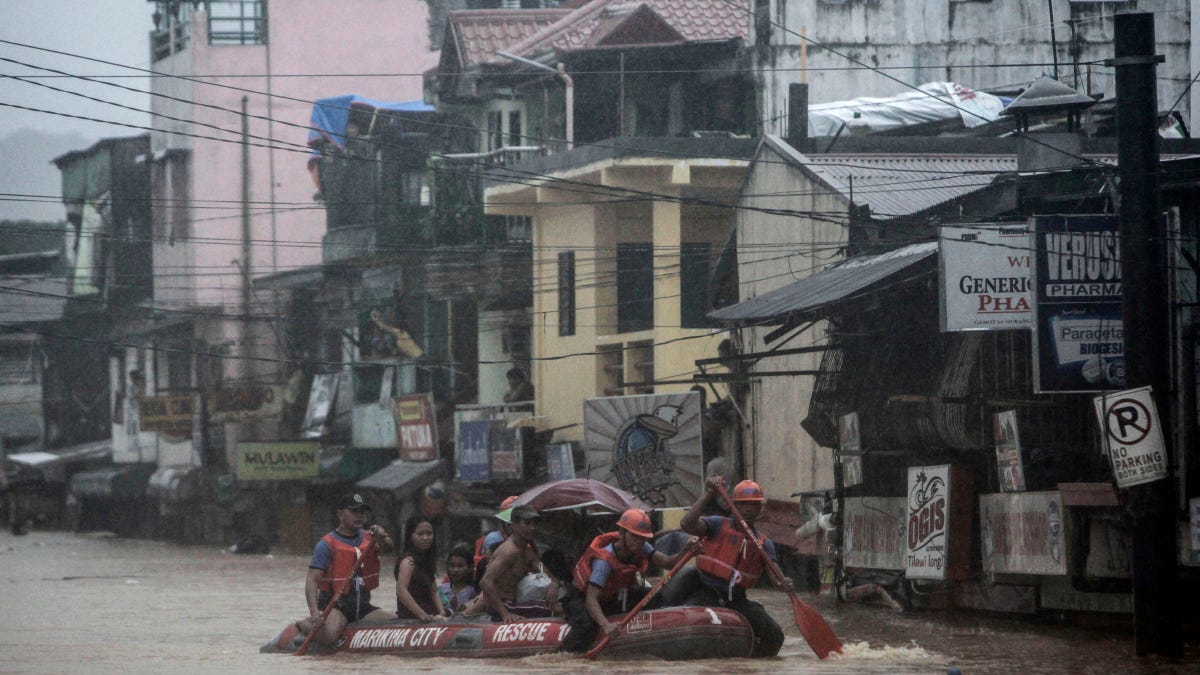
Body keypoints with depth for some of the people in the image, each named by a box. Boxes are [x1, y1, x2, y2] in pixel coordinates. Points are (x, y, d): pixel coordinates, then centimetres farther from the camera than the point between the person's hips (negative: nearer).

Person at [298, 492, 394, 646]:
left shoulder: (369, 538, 9)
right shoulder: (328, 544, -8)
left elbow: (387, 547, -13)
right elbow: (312, 580, -17)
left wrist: (382, 539, -38)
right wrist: (314, 612, -32)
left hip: (362, 607, 5)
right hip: (334, 606, -5)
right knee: (328, 634, -33)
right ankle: (305, 626, 2)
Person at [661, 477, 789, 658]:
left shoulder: (764, 544, 9)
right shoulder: (719, 526, -4)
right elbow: (687, 524, -21)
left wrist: (783, 583, -29)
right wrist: (708, 495, -26)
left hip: (736, 601, 4)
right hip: (707, 594, -4)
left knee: (774, 636, -5)